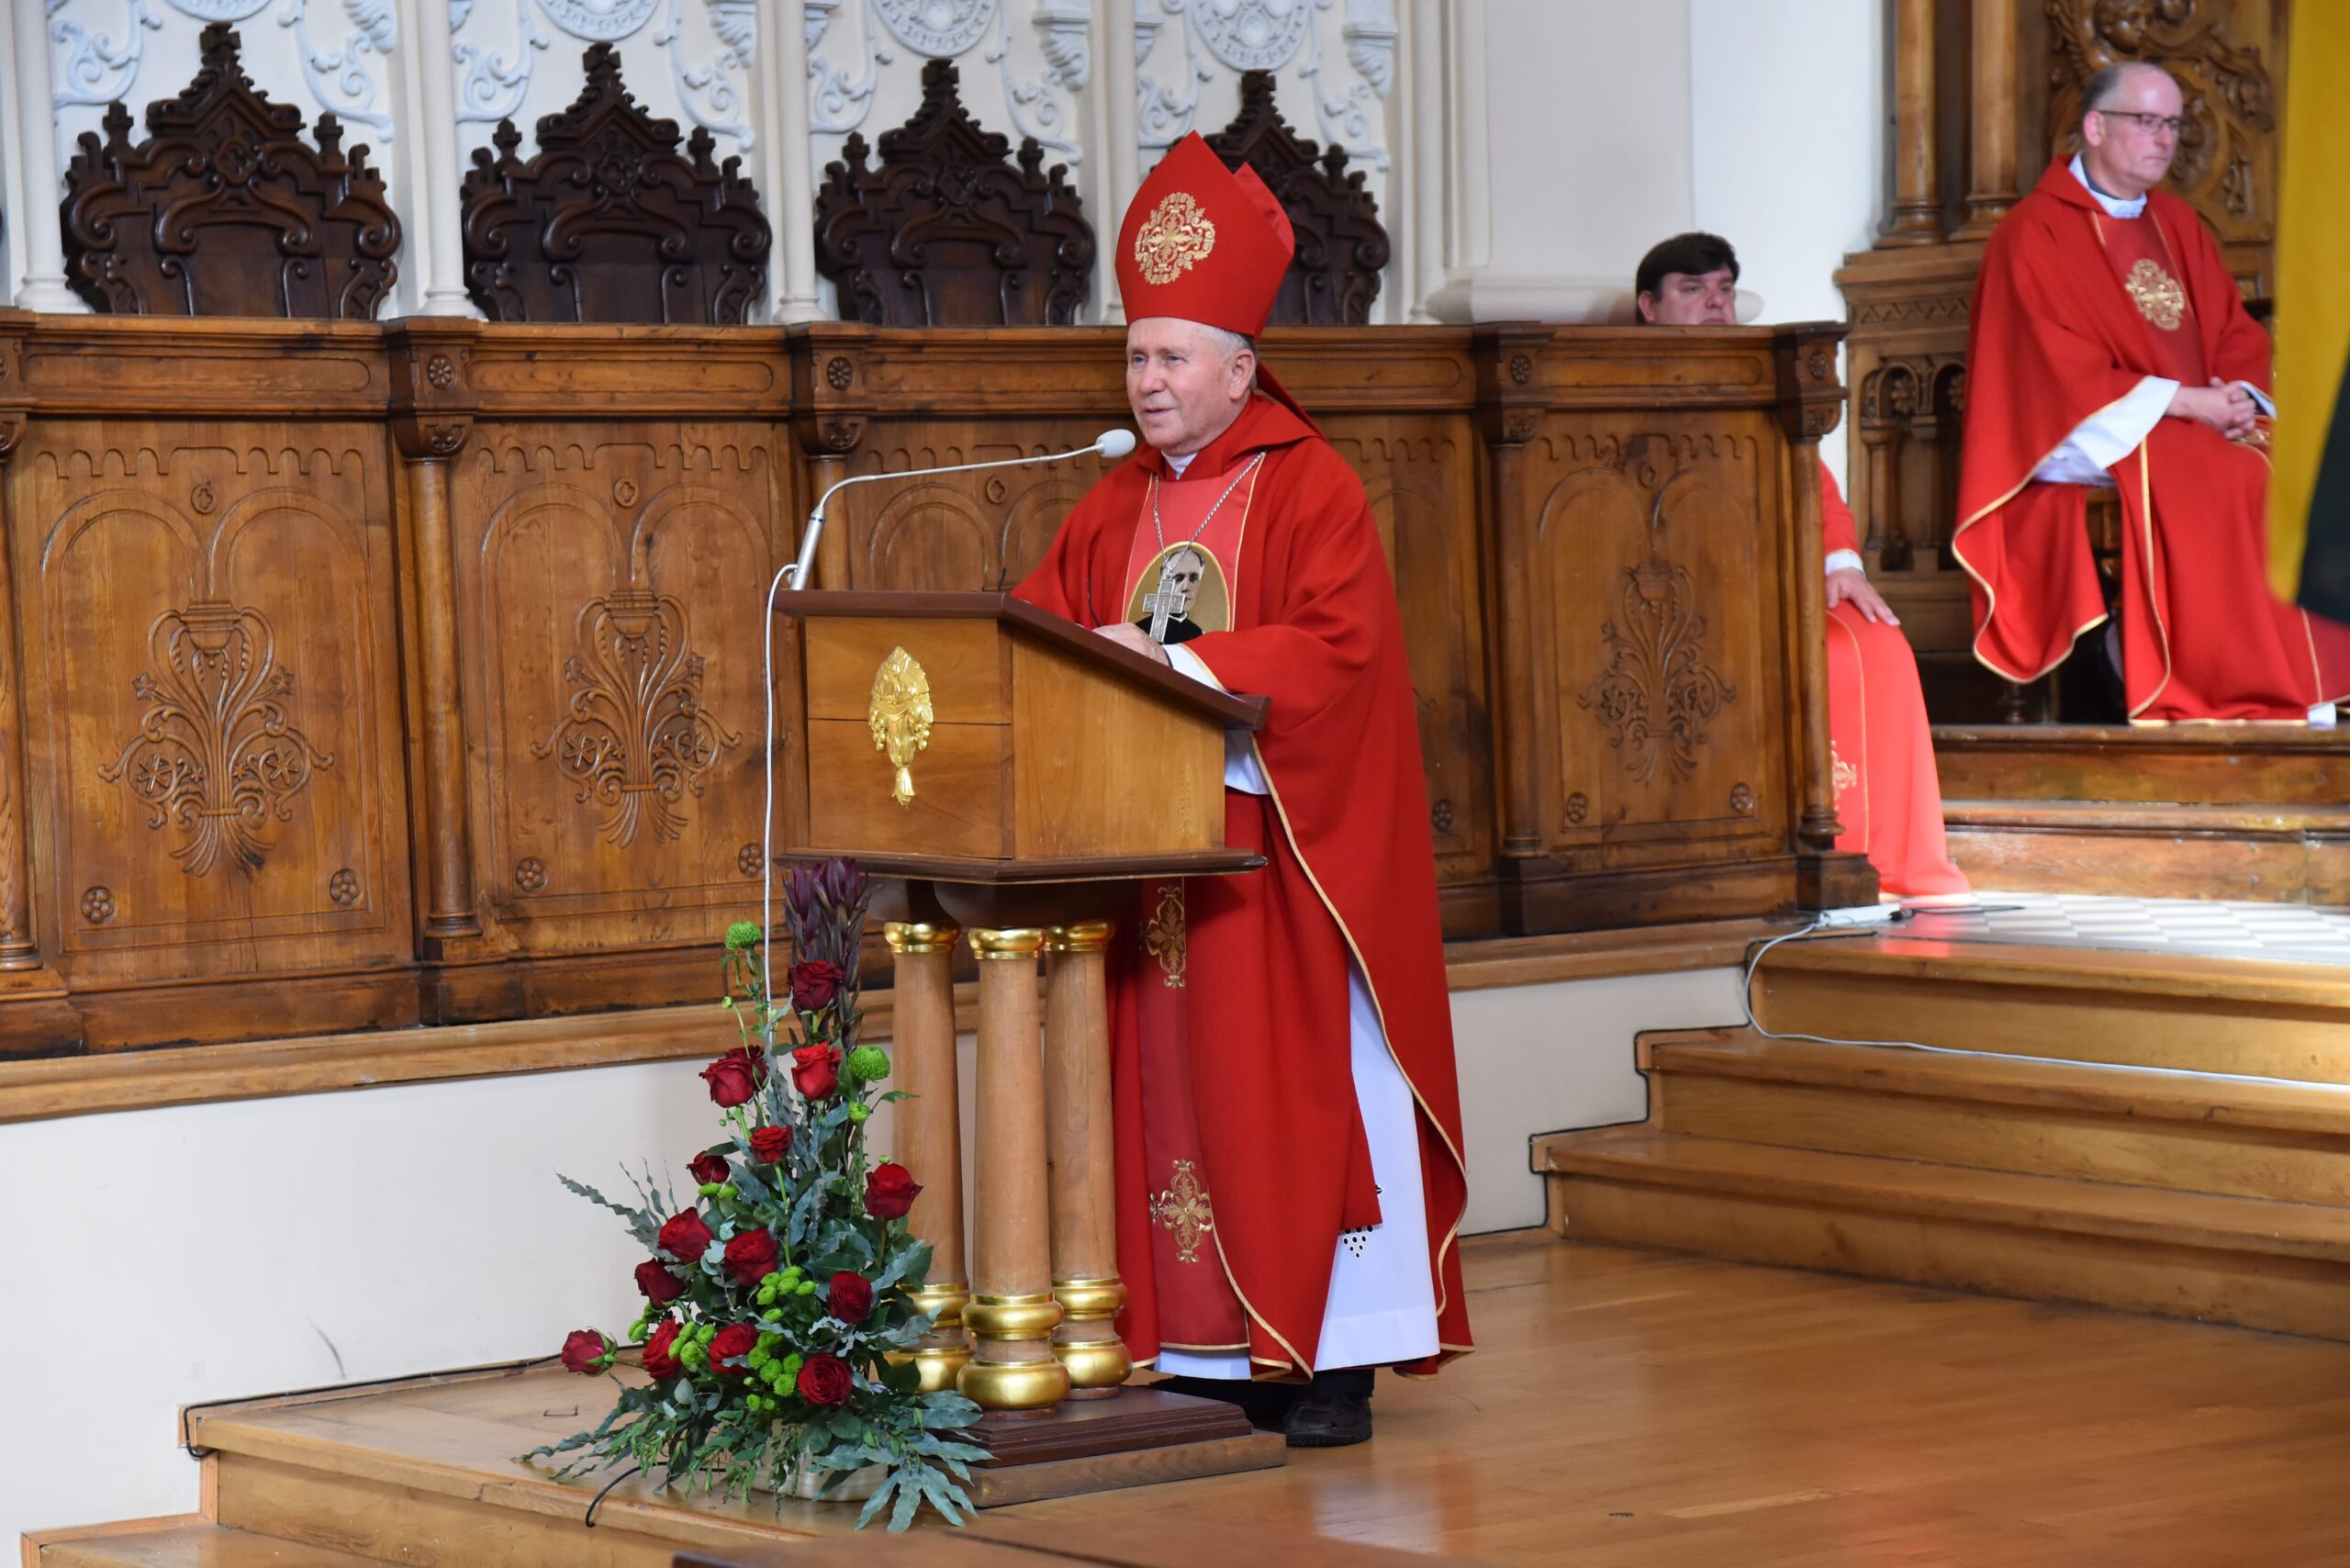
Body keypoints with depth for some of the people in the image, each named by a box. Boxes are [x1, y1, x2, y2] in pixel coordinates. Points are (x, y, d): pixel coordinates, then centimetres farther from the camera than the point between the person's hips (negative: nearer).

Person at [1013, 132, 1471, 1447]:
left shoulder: (1311, 490, -4)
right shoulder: (1115, 509, 15)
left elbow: (1337, 650, -17)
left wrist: (1173, 663, -23)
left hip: (1281, 859, -6)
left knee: (1294, 1090, -4)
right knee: (1169, 1092, 4)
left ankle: (1329, 1362, 0)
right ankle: (1202, 1351, 9)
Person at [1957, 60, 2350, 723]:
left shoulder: (2177, 224, 18)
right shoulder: (2033, 234, -5)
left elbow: (2238, 337, 17)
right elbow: (2063, 374, -13)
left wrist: (2242, 397, -7)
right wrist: (2184, 402, -17)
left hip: (2205, 421, 7)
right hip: (2099, 439, -7)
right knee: (2222, 485, -33)